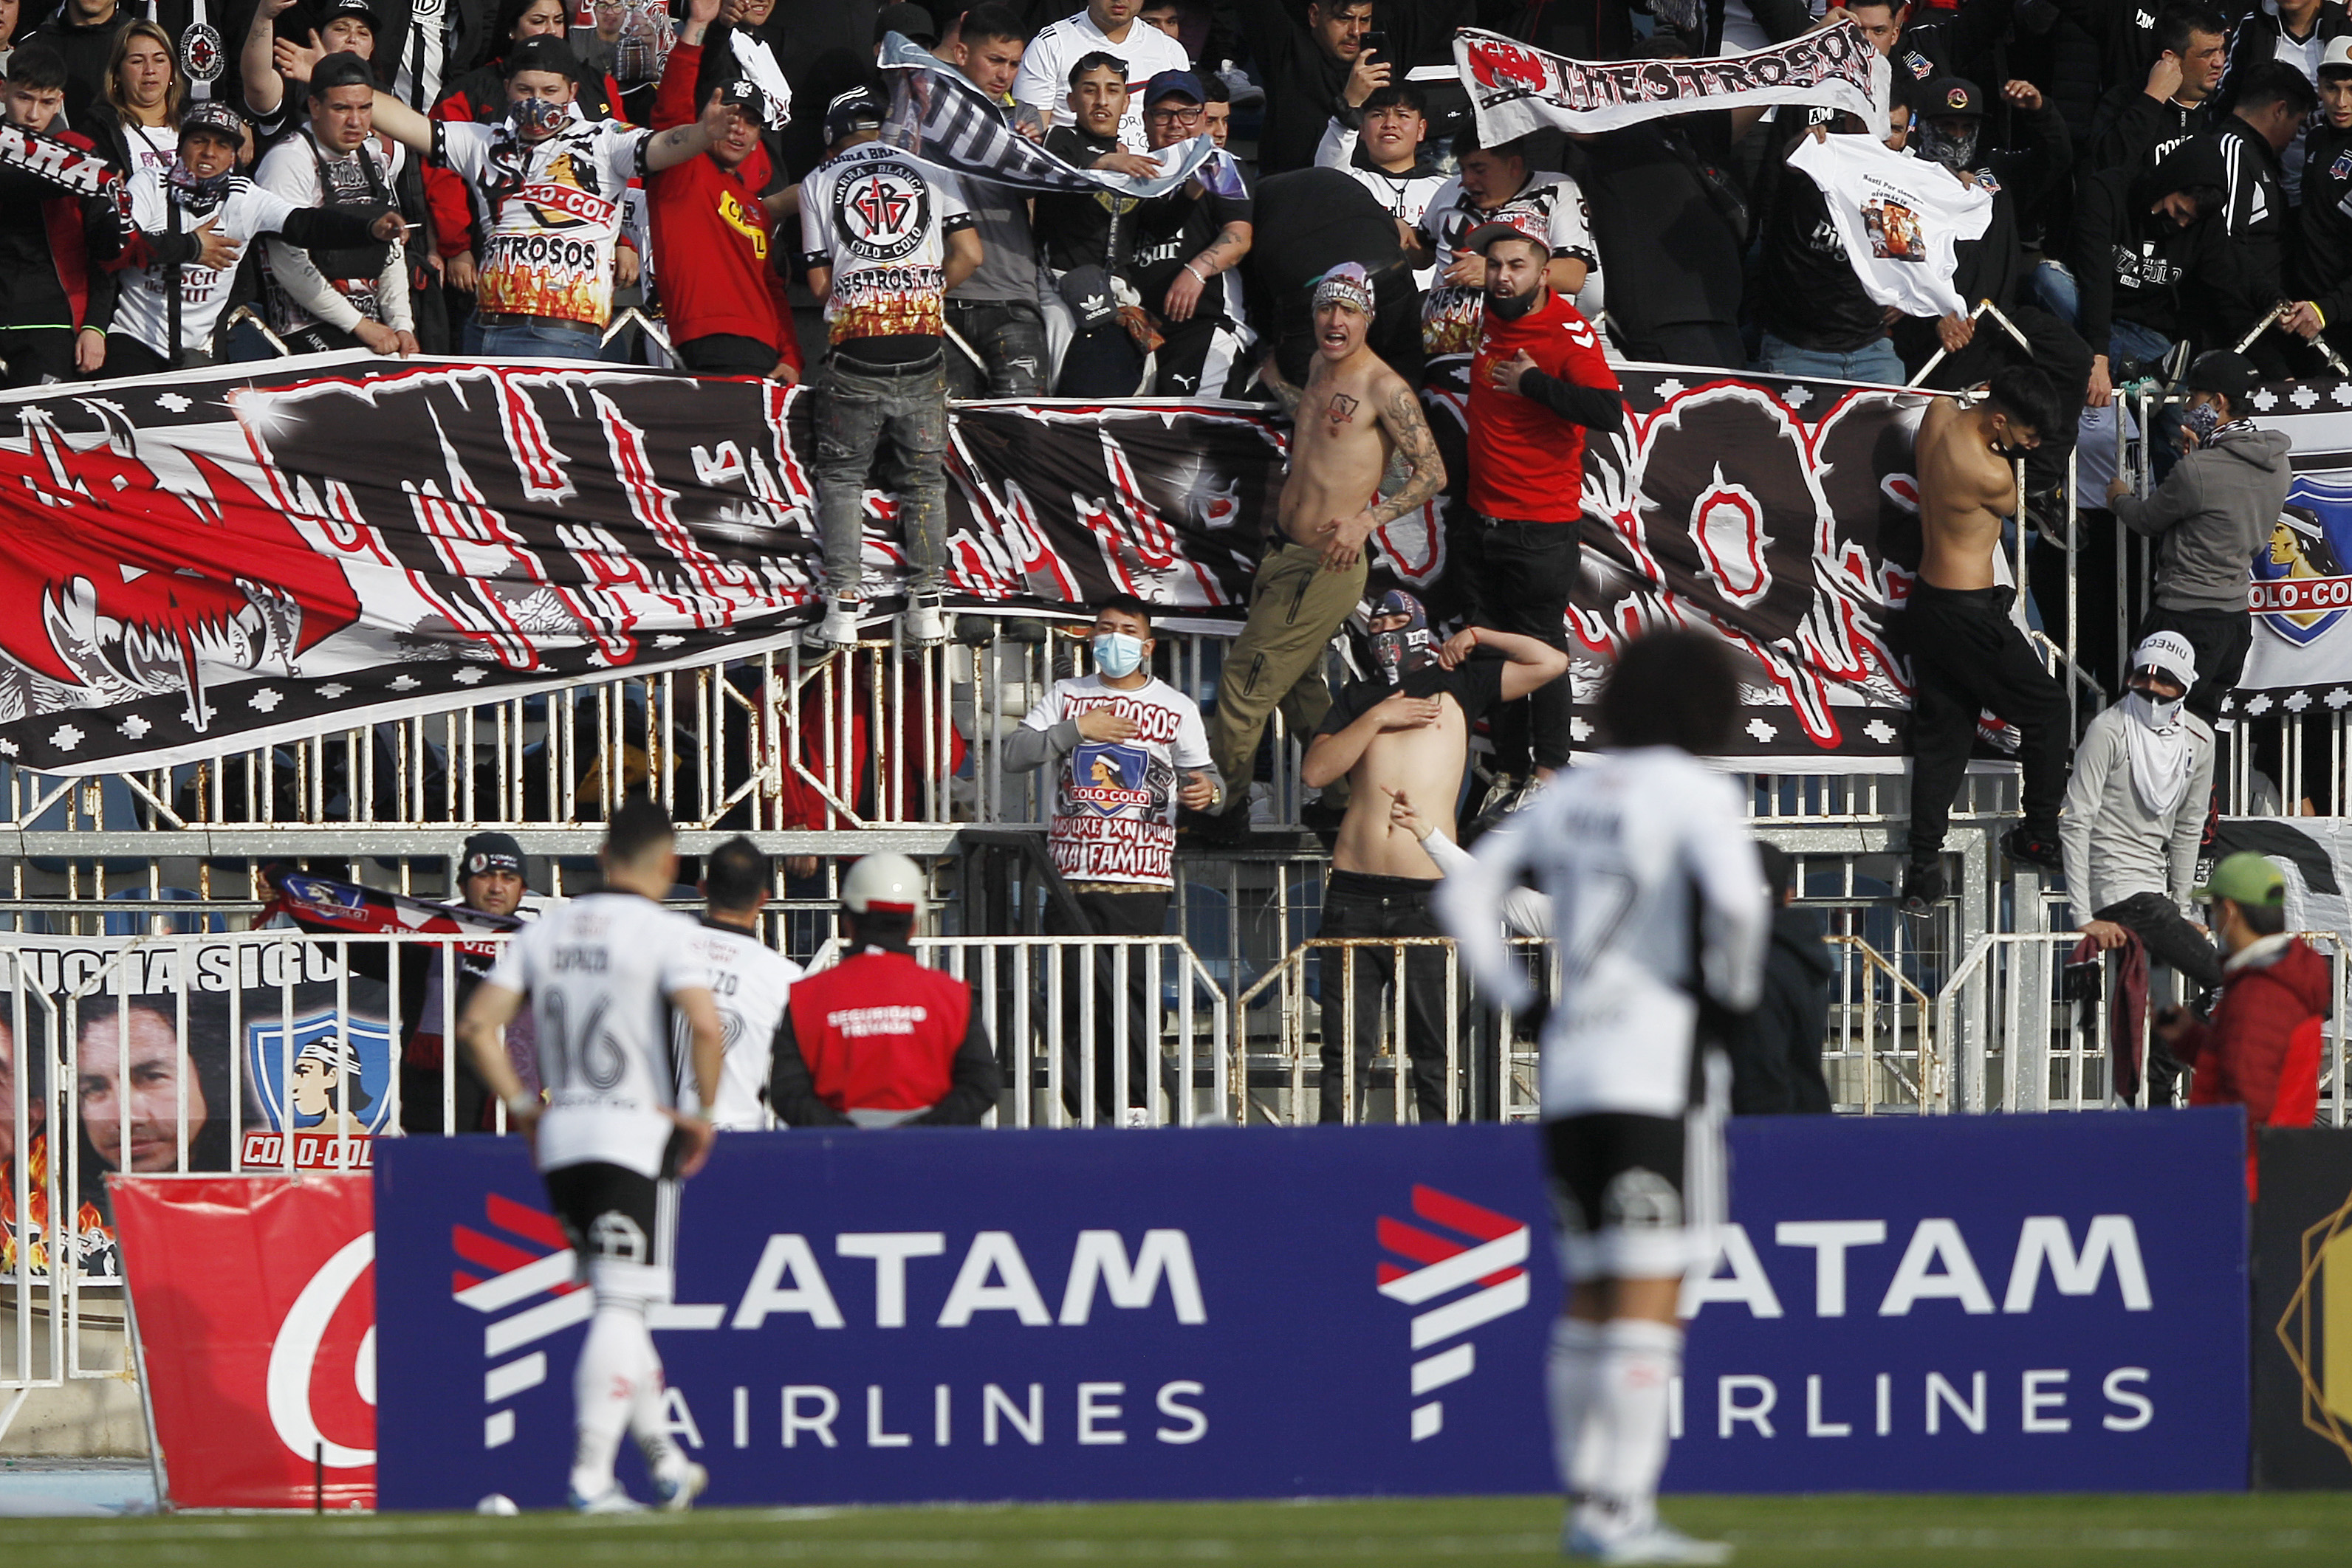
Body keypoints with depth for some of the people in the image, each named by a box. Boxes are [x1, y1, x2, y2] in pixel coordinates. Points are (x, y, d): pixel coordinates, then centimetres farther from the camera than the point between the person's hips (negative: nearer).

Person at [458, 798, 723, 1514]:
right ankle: (591, 1474, -13)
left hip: (559, 1138, 6)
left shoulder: (546, 930, 10)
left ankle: (663, 1458, 22)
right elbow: (706, 1026, -21)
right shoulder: (663, 931, -7)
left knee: (616, 1300, 16)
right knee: (622, 1304, -5)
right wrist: (702, 1113, -8)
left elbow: (478, 1024, 5)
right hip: (634, 1133, -6)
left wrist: (521, 1105, 11)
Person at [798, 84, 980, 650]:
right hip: (923, 348, 1)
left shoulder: (820, 182, 7)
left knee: (841, 474, 9)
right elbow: (969, 254, 3)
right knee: (923, 477, 10)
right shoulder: (930, 173, 10)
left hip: (854, 349, -1)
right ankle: (927, 607, 7)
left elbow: (818, 281, 6)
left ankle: (843, 604, -1)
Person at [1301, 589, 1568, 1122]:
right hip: (1354, 893, 2)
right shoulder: (1359, 697, 20)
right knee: (1345, 1053, 0)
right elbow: (1315, 769, 6)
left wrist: (1476, 637, 13)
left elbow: (1552, 663, 10)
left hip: (1427, 897, -2)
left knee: (1434, 1054, -2)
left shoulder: (1455, 684, 15)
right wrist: (1378, 718, -1)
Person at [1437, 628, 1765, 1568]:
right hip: (1661, 1070, -7)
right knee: (1650, 1294, -7)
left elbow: (1465, 900, 15)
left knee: (1591, 1296, 13)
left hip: (1571, 1069, 7)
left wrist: (1521, 1005, 15)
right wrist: (1733, 994, -9)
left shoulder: (1570, 798, 15)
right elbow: (1732, 893, -25)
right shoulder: (1697, 795, -6)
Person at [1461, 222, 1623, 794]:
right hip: (1483, 516, 8)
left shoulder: (1569, 333, -17)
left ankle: (1550, 767, 9)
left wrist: (1534, 382, -25)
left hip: (1542, 526, -8)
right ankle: (1510, 768, 21)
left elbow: (1609, 413, -31)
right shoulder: (1488, 317, 6)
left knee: (1540, 645, -2)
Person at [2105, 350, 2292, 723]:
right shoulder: (2278, 465, 5)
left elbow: (2148, 518, -3)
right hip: (2236, 618, 8)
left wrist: (2120, 498, 19)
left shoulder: (2198, 472, -20)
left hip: (2186, 621, -8)